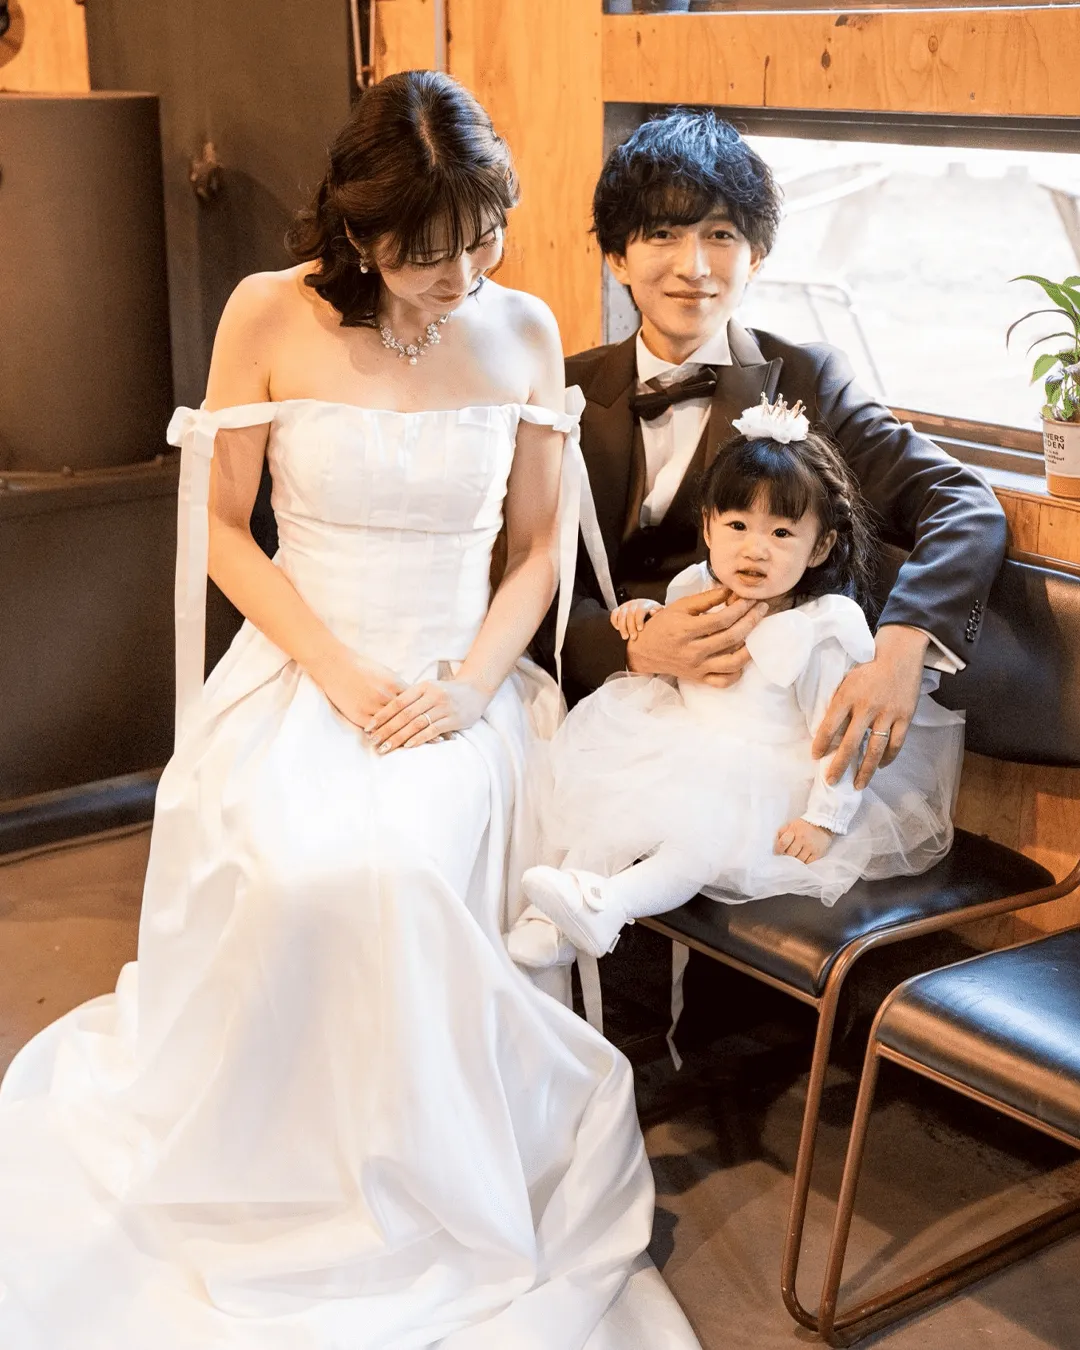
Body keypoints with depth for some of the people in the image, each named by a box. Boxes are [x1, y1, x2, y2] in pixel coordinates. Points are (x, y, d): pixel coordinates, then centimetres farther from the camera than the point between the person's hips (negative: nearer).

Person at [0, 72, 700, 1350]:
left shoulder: (521, 329, 2)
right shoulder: (270, 318, -4)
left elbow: (539, 544, 6)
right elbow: (219, 525, 1)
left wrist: (470, 681, -10)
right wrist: (335, 669, -11)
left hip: (456, 683, 1)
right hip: (299, 663, -1)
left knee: (410, 877, -30)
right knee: (295, 879, -31)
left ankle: (424, 1198, -5)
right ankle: (275, 1182, -4)